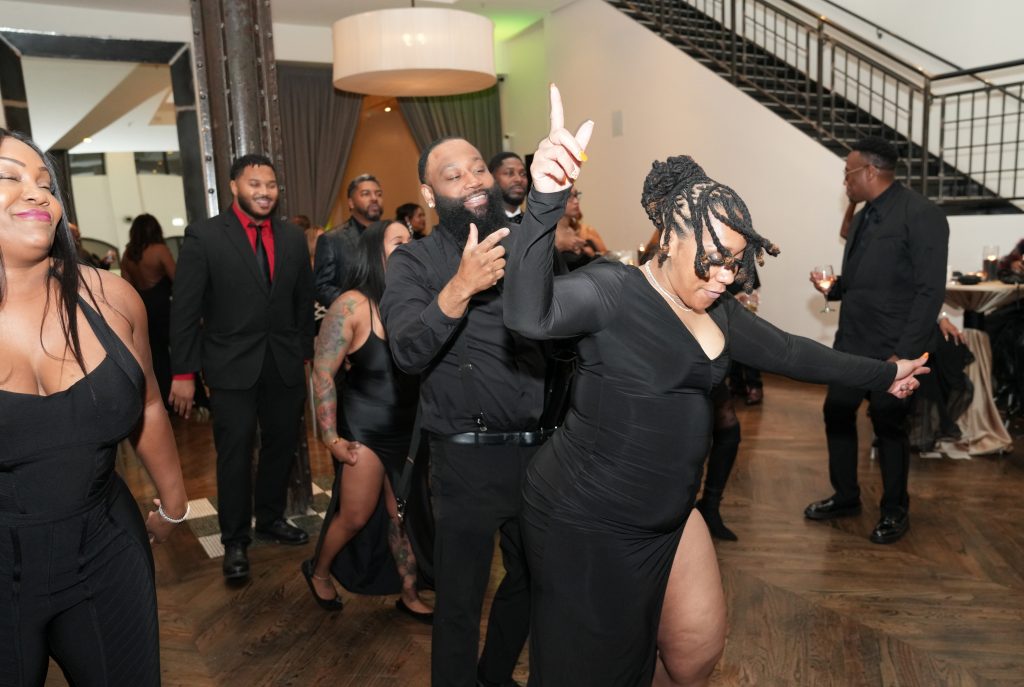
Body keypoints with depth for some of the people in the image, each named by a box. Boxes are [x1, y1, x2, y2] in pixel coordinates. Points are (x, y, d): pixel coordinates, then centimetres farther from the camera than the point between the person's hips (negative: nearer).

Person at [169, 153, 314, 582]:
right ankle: (235, 540, 19)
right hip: (232, 366, -4)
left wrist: (306, 354, 9)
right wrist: (183, 373, -9)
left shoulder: (293, 239, 6)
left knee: (281, 446, 14)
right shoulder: (204, 236, -6)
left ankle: (271, 519, 35)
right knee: (235, 453, 3)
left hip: (285, 365, 4)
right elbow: (184, 309, -7)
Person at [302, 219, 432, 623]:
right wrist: (331, 439, -12)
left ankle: (410, 596, 31)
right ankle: (318, 571, 38)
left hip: (409, 429, 4)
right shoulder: (352, 306, -13)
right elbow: (323, 373, -11)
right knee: (356, 516, 9)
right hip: (364, 428, -3)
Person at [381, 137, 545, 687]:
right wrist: (459, 288, -33)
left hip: (541, 449, 5)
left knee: (532, 580, 22)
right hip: (469, 457, -4)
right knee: (459, 600, 9)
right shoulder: (414, 262, -5)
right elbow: (409, 352, -21)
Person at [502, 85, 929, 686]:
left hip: (667, 515, 8)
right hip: (587, 522, -7)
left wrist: (883, 375, 26)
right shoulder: (615, 289, -18)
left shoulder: (717, 311, 6)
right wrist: (547, 201, -49)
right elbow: (529, 314, -35)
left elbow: (790, 352, 18)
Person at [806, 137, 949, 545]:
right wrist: (834, 288, -1)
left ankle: (895, 512, 25)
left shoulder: (921, 214, -13)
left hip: (891, 349, -8)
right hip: (851, 342, 8)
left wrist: (904, 352, -21)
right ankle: (845, 497, 30)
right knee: (837, 413, 11)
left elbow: (930, 291, -18)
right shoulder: (862, 218, 12)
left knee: (888, 426, 4)